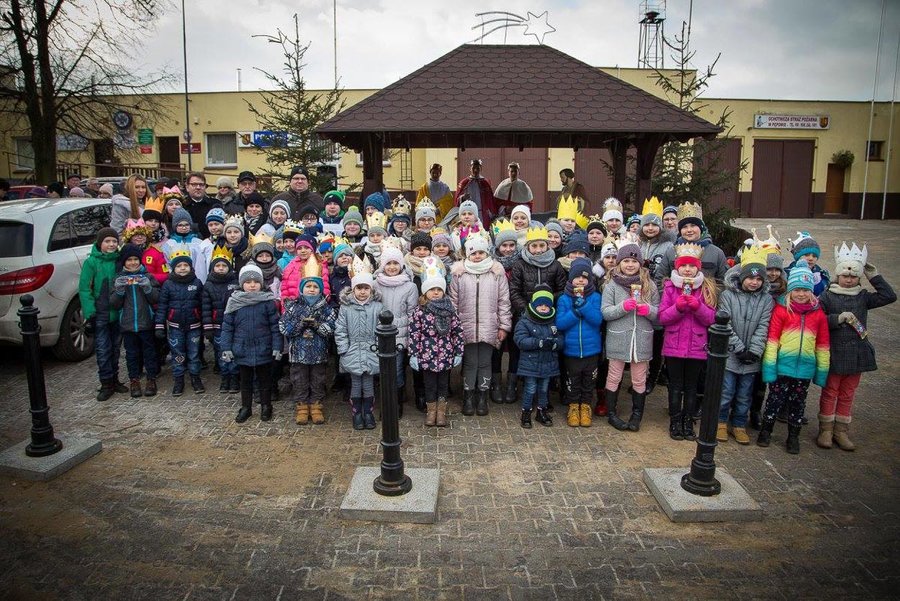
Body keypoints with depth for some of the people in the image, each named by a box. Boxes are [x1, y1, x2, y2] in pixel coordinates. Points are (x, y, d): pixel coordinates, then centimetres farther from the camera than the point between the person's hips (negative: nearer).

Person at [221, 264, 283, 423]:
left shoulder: (268, 301, -7)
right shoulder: (234, 302, -2)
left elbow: (275, 327, -5)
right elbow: (227, 327, 1)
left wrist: (277, 347, -9)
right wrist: (226, 348, -4)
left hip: (263, 350, -2)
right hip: (242, 350, 2)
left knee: (265, 380, 14)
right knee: (245, 381, 17)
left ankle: (266, 407, 30)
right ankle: (245, 407, 32)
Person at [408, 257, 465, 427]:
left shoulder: (450, 309, -2)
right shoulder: (419, 311, -9)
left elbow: (458, 332, 1)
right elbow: (414, 334, -8)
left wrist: (458, 353, 0)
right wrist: (413, 355, -9)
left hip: (446, 356, 2)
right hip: (426, 356, -1)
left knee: (443, 384, 14)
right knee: (429, 384, 12)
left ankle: (441, 410, 29)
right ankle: (431, 410, 29)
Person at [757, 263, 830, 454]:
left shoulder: (818, 314, 3)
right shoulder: (781, 310, -8)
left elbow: (823, 345, 8)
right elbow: (772, 340, -9)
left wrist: (822, 371, 8)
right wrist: (769, 367, -13)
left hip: (804, 368, 3)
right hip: (782, 365, -3)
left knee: (798, 403, 14)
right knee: (776, 399, 6)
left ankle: (793, 436, 27)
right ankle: (765, 431, 23)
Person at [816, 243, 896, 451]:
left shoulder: (863, 297, 6)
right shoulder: (827, 296, -7)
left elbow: (889, 296, -2)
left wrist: (874, 276, -3)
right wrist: (839, 318, -24)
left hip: (857, 354, 4)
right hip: (834, 354, -4)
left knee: (847, 395, 13)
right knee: (830, 393, 9)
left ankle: (841, 431, 24)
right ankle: (825, 429, 19)